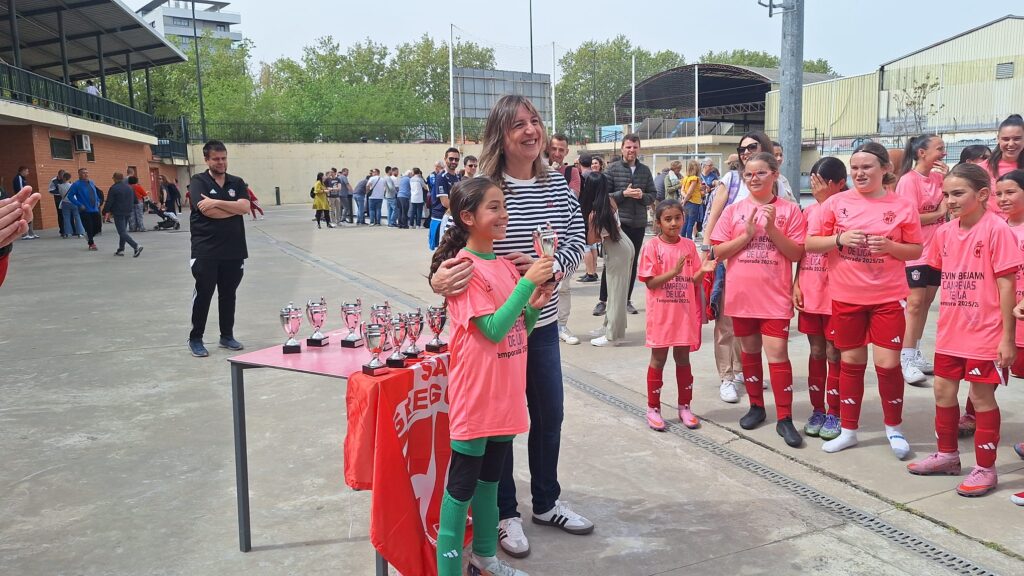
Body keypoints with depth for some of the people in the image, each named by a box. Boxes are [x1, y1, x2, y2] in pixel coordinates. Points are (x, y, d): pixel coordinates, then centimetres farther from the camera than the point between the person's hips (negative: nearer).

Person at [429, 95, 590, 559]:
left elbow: (577, 241, 1)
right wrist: (440, 278, -35)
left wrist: (548, 267, -18)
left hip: (543, 321, 5)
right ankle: (504, 514, 28)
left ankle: (546, 503, 38)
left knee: (549, 414, 16)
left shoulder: (558, 186, 0)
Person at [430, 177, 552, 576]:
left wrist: (535, 305, -7)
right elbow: (494, 329, -23)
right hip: (475, 394, -8)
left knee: (490, 477, 21)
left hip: (506, 393, 8)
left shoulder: (506, 265, 8)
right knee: (462, 485, 2)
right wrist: (528, 282, -23)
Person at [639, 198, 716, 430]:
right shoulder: (652, 247, -8)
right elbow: (650, 282, -11)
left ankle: (684, 406, 24)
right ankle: (653, 409, 16)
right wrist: (673, 272, -24)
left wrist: (703, 270, -13)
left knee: (683, 359, 12)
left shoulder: (689, 246, 4)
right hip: (661, 313, -3)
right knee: (658, 360, 6)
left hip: (685, 313, 3)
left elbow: (693, 281, 7)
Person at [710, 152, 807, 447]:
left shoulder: (789, 210, -1)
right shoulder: (733, 210, 4)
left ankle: (784, 418, 2)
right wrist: (747, 234, -12)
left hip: (774, 296, -3)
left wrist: (772, 229, -17)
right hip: (741, 295, 3)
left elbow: (796, 253, -5)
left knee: (777, 353, -7)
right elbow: (718, 252, 0)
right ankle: (756, 406, 28)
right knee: (749, 351, 13)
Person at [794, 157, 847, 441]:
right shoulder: (809, 211, 9)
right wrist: (796, 284, 4)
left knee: (833, 354, 3)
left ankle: (834, 413, 16)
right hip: (809, 292, 5)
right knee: (816, 352, 12)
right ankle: (817, 410, 23)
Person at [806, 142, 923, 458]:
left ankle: (894, 428, 22)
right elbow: (810, 243, 1)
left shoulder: (903, 206, -1)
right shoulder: (836, 202, 0)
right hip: (845, 296, 1)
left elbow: (916, 251, 4)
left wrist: (890, 246, -15)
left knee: (888, 363, -2)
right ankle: (848, 430, 23)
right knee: (851, 362, 11)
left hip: (887, 297, -1)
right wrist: (840, 239, -16)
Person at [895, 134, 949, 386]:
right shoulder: (909, 181, -12)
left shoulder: (938, 177, 7)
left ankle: (915, 354, 21)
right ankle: (906, 360, -3)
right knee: (915, 303, -8)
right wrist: (939, 214, -7)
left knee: (926, 302, 11)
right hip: (915, 252, -7)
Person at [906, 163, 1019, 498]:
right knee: (943, 390, 14)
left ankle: (985, 468, 18)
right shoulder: (945, 232, 4)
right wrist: (946, 319, 13)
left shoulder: (996, 230, -13)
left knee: (982, 396, 4)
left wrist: (1007, 336, -13)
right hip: (950, 331, 6)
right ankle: (947, 455, 33)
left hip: (985, 333, -6)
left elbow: (1006, 284, -13)